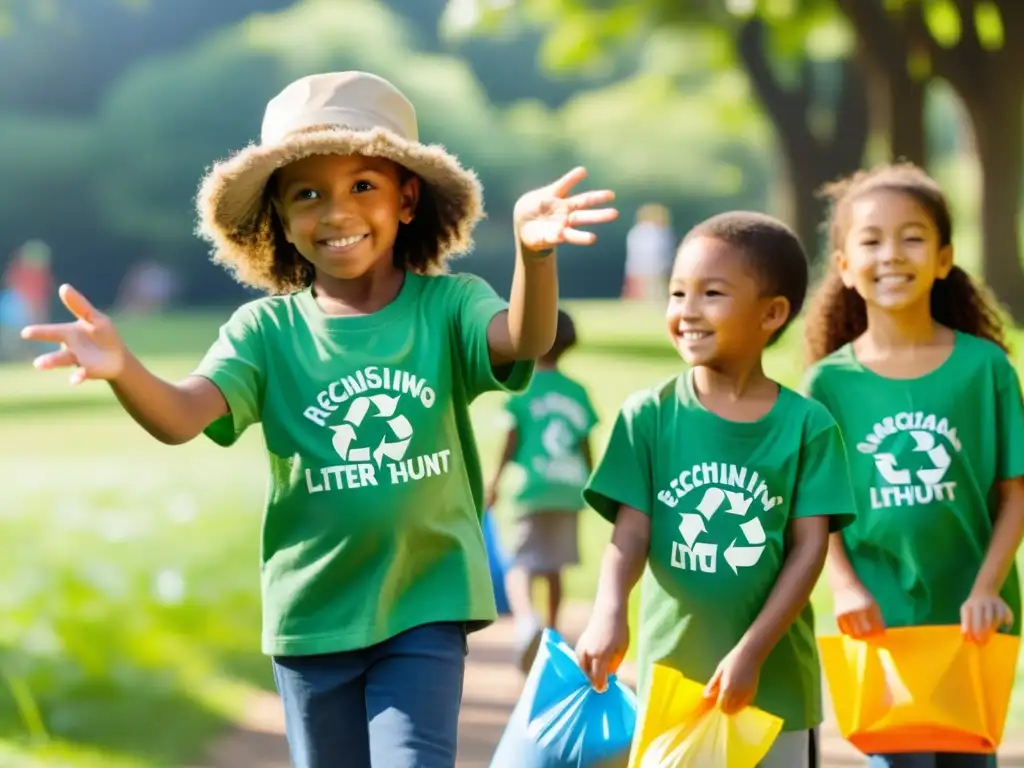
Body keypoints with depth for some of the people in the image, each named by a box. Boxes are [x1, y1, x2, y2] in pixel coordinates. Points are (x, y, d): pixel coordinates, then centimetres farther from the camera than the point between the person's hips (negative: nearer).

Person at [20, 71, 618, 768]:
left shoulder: (447, 306, -7)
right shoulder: (267, 330, -5)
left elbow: (523, 340, -27)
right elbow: (180, 416, -20)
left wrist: (533, 253, -50)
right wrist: (121, 369, -44)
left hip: (426, 608, -2)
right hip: (312, 614, 2)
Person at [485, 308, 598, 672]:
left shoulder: (524, 387, -2)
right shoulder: (577, 392, 10)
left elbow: (512, 440, -3)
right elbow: (586, 446, 12)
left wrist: (495, 480, 4)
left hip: (534, 488, -4)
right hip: (570, 488, 4)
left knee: (521, 565, -10)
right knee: (553, 566, 18)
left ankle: (525, 620, -37)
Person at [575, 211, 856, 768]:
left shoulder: (807, 424, -4)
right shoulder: (649, 415, -1)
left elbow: (809, 547, -5)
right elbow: (631, 534, -5)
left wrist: (752, 652, -15)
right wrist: (609, 612, -25)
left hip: (774, 678, -1)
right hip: (669, 673, 1)